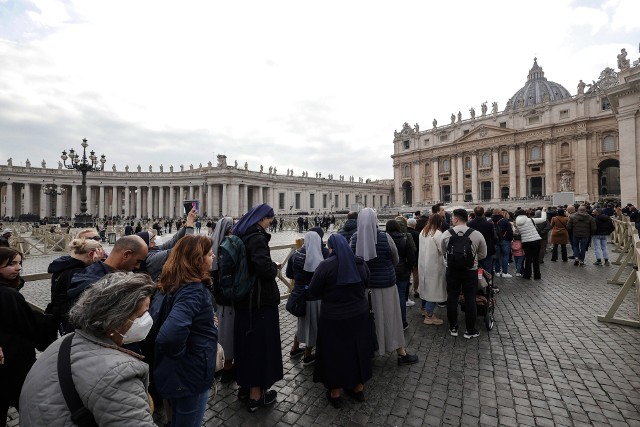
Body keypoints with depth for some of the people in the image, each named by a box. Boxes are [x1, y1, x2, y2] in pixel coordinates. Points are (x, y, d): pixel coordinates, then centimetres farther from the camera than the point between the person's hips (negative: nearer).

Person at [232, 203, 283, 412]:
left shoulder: (242, 236, 7)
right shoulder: (257, 238, -20)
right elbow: (265, 268, -30)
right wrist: (275, 267, -10)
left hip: (244, 299, 9)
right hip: (261, 299, -9)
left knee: (246, 340, 19)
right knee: (261, 342, 5)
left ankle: (245, 385, 37)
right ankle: (256, 394, 19)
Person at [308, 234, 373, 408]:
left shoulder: (325, 265, -17)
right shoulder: (360, 263, -3)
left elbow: (313, 292, -10)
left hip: (333, 318, -4)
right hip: (359, 315, 4)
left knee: (335, 353, 14)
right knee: (358, 349, 21)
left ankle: (335, 393, 30)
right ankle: (358, 388, 38)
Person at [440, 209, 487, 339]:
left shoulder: (446, 234, -10)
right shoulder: (477, 234, -11)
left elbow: (442, 252, 2)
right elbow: (483, 255, 1)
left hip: (452, 270, 1)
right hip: (471, 271, 0)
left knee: (452, 298, 12)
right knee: (470, 299, 10)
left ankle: (453, 328, 24)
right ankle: (470, 330, 20)